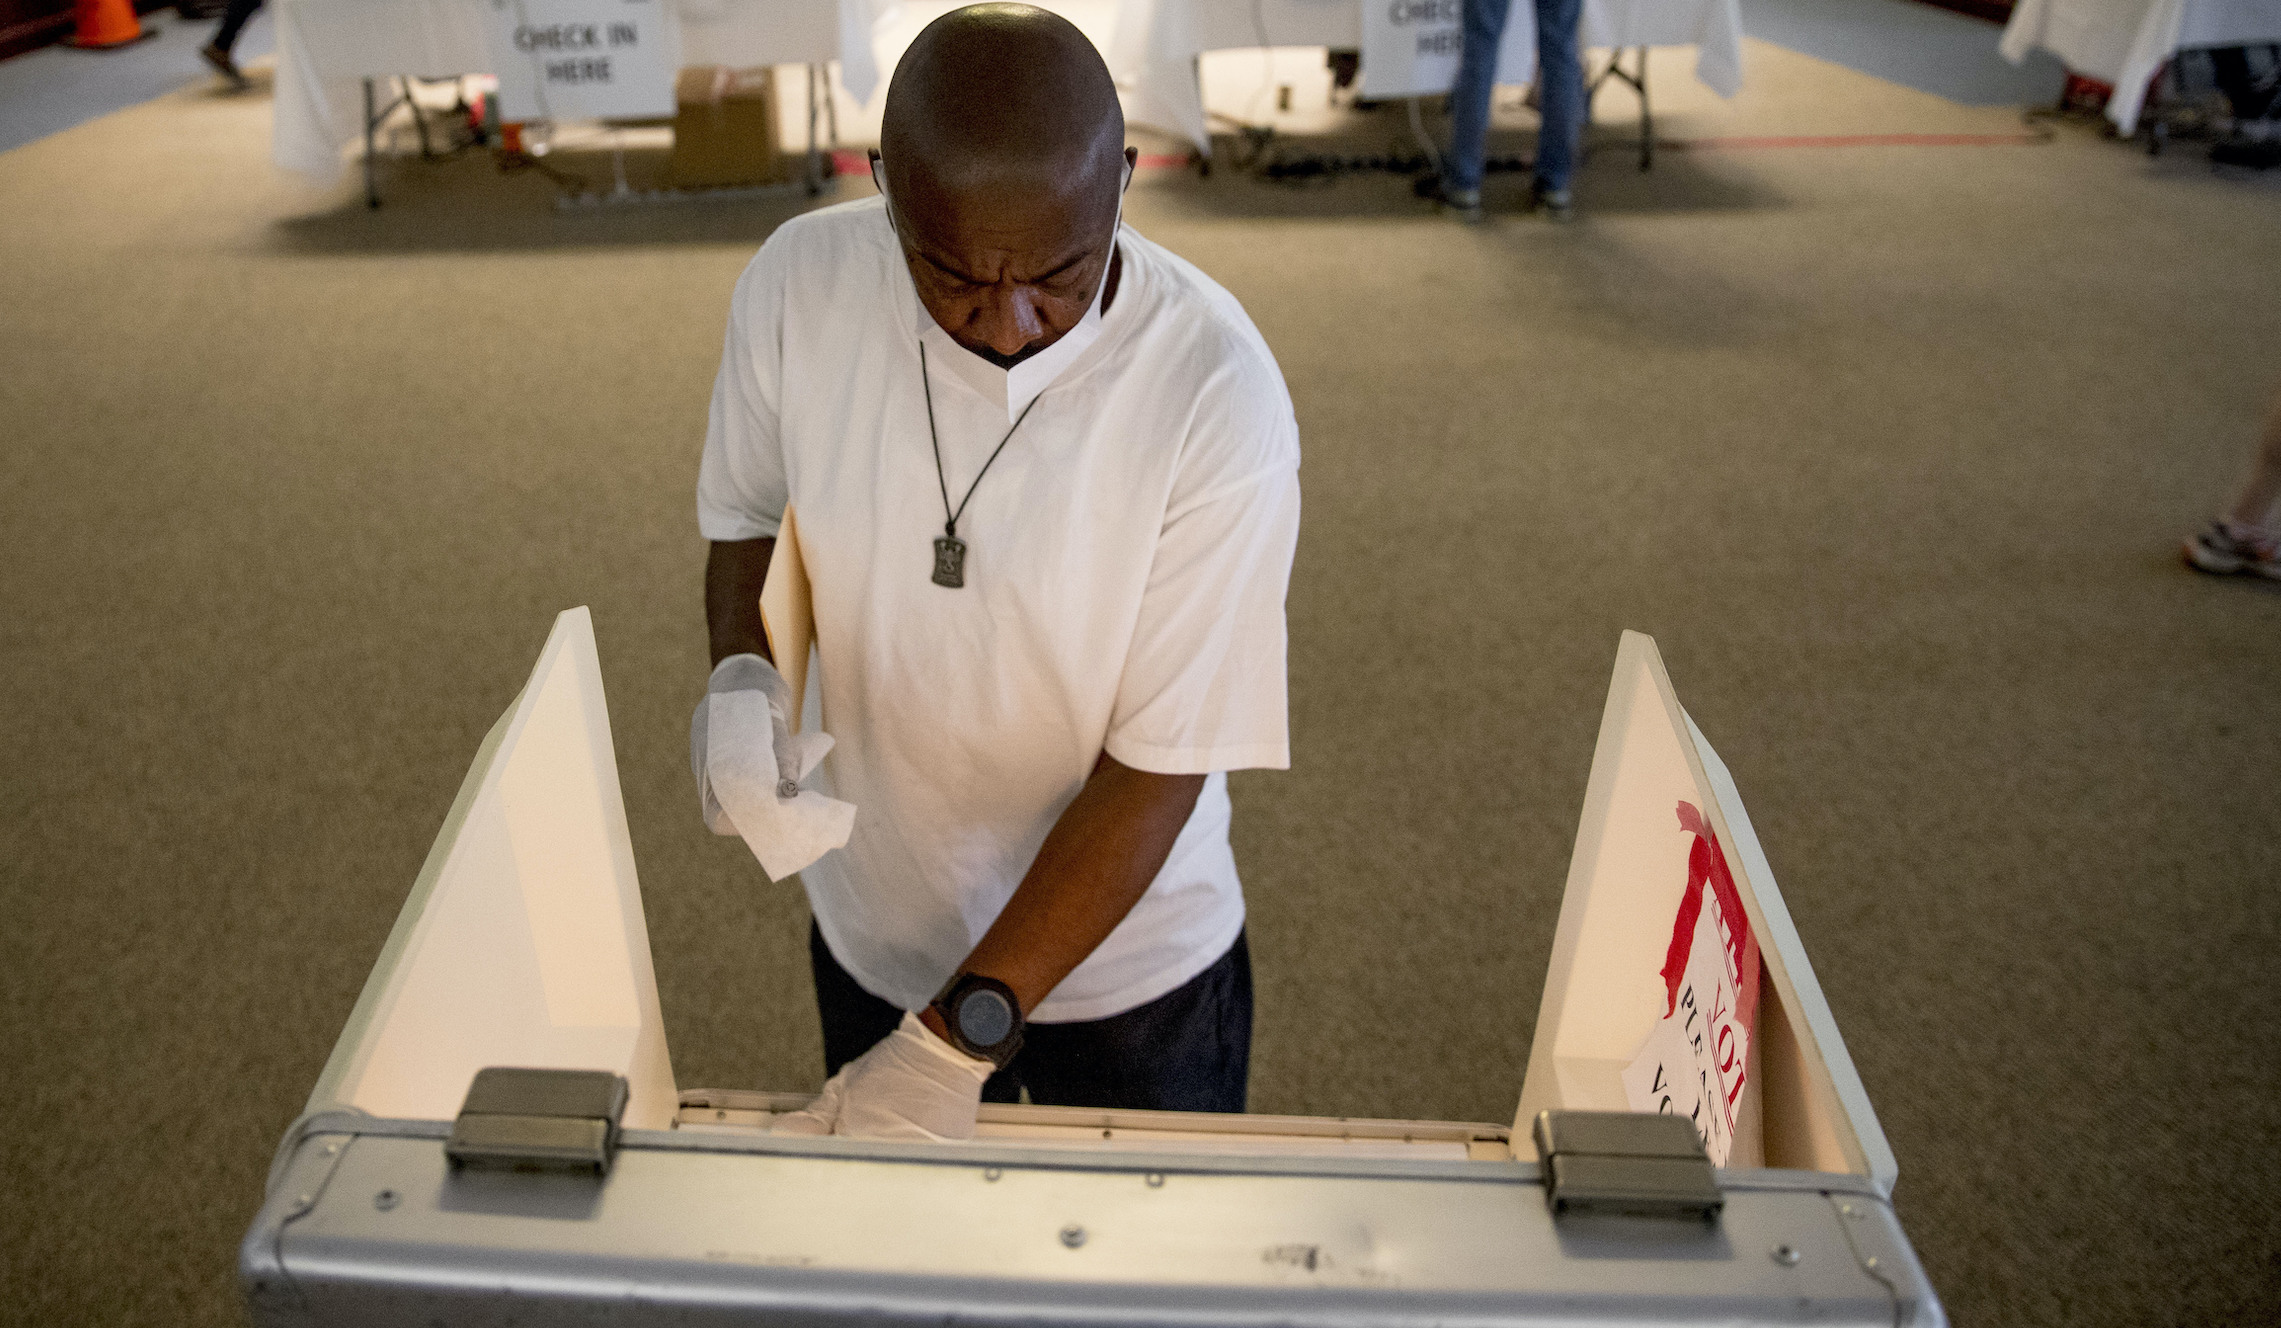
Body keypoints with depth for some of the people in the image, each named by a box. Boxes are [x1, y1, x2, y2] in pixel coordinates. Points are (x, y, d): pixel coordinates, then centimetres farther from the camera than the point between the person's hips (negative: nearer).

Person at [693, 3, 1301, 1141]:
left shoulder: (1217, 397, -28)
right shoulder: (798, 286, -18)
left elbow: (1157, 769, -24)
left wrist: (954, 1039, -25)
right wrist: (742, 672, -20)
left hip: (1127, 956, -2)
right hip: (872, 930, 3)